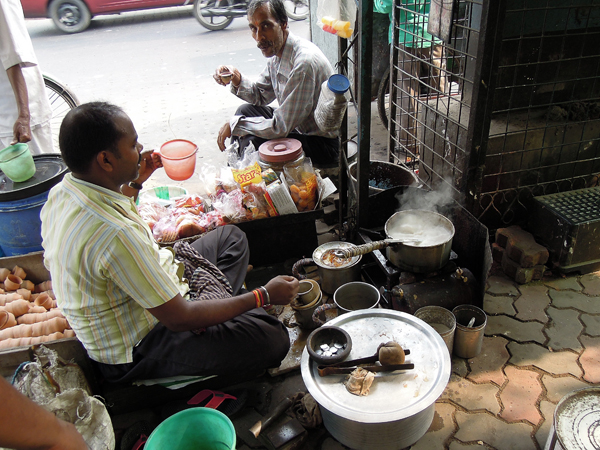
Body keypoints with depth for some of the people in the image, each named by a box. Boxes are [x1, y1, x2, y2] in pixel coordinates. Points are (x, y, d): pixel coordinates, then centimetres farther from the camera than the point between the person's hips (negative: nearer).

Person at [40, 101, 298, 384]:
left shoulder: (63, 190, -7)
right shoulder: (114, 234, -37)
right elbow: (179, 318, -29)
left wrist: (134, 183, 10)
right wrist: (264, 295, -20)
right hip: (135, 352, -9)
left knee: (231, 236, 17)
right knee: (272, 339, -22)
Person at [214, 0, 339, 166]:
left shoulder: (304, 62, -30)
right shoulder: (276, 53, -1)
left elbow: (280, 127, -29)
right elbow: (260, 95, 14)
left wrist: (235, 124, -18)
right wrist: (237, 79, -6)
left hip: (322, 143, -9)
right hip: (296, 126, 9)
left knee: (250, 141, -23)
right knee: (246, 110, 14)